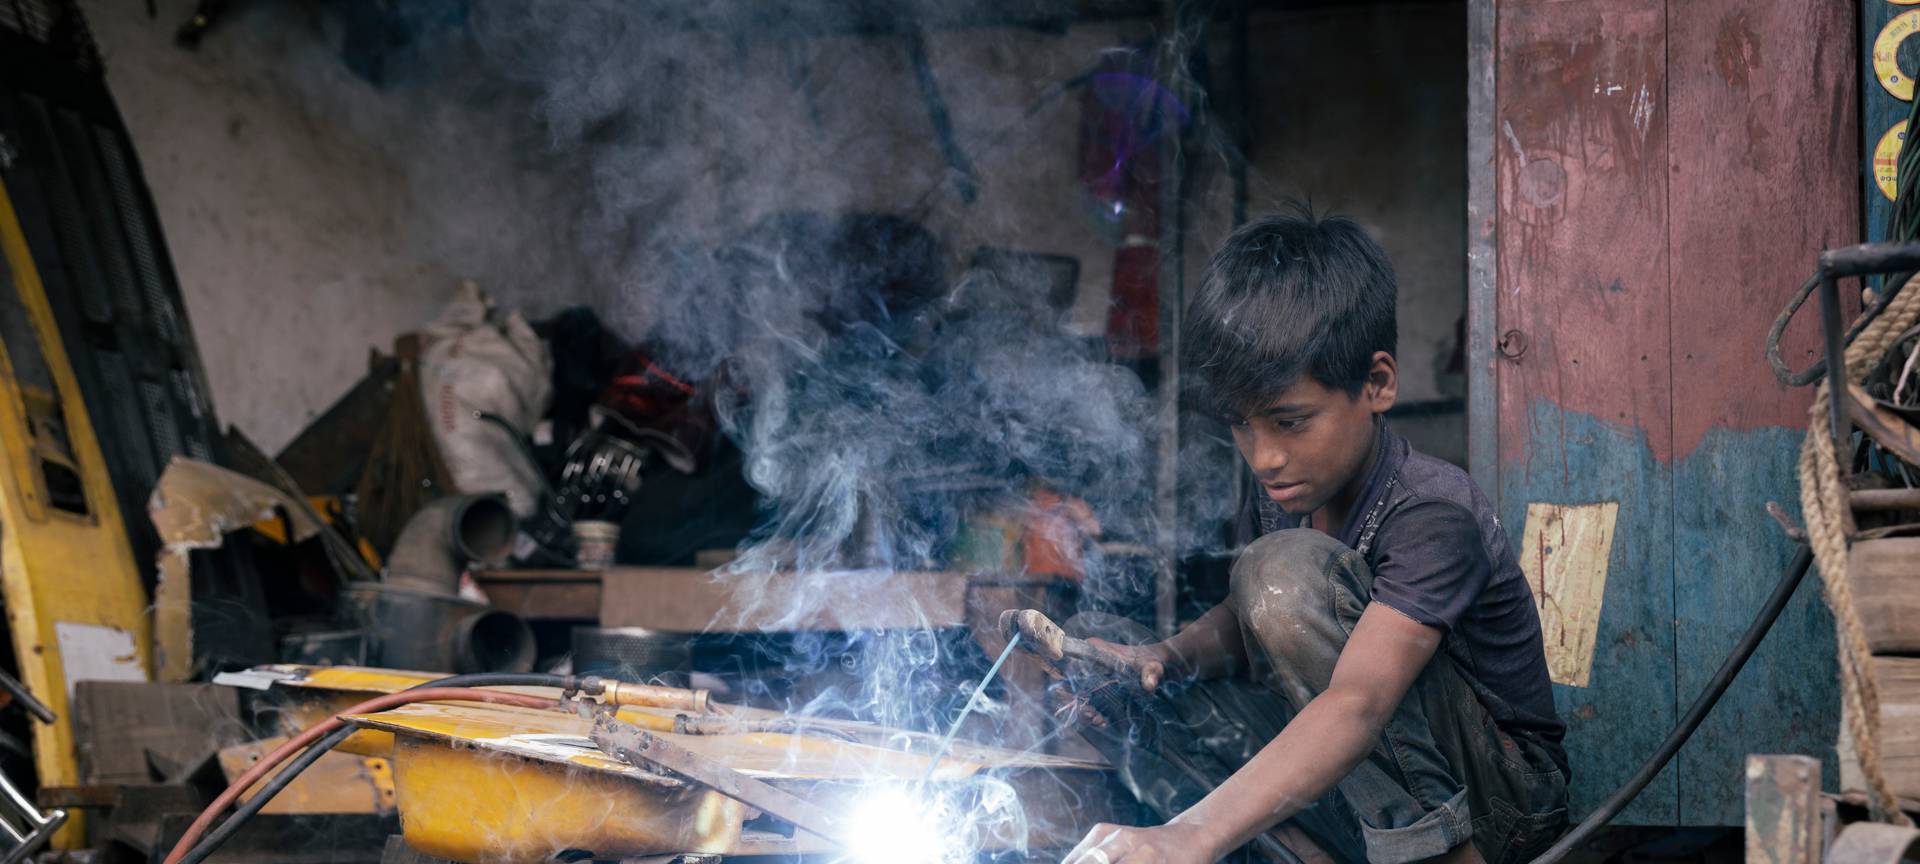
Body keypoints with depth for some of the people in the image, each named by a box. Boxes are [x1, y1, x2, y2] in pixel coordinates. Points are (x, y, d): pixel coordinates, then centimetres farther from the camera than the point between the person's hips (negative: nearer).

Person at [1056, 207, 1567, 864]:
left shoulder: (1432, 515, -26)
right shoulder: (1290, 493, -2)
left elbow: (1357, 706, -40)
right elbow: (1244, 621, 13)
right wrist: (1170, 656, -14)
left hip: (1494, 803, -8)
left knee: (1288, 568, -26)